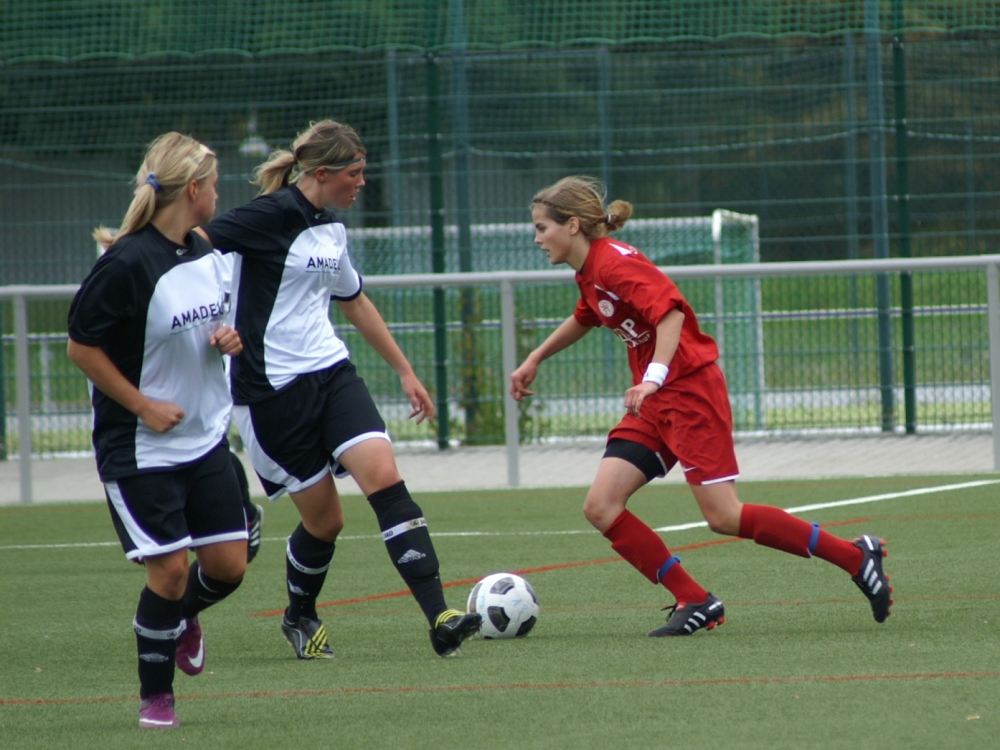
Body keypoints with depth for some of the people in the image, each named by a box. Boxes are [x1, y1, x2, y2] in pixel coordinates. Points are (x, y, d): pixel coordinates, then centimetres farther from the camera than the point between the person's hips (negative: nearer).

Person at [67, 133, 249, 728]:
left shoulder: (207, 256, 5)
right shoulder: (128, 264, -20)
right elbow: (81, 346, -16)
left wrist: (227, 340, -1)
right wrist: (144, 406, -16)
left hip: (206, 437, 7)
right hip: (141, 450, -7)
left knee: (229, 565, 3)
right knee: (170, 568, -7)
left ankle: (181, 617, 36)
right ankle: (156, 696, 11)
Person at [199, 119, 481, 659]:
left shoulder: (332, 230, 13)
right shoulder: (272, 216, -13)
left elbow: (354, 303, 28)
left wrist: (405, 372, 32)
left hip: (331, 373, 7)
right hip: (274, 388, -7)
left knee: (384, 477, -15)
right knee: (324, 518, 1)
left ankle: (439, 618, -22)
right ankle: (300, 617, 31)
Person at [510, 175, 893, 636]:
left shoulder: (614, 263, -17)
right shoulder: (589, 274, 12)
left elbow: (670, 311, -29)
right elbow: (584, 319, 35)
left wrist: (654, 376, -39)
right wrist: (534, 361, 41)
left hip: (689, 390, -9)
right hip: (652, 402, 9)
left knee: (724, 517, -11)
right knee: (601, 507, -3)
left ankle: (856, 557, 0)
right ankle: (695, 603, 2)